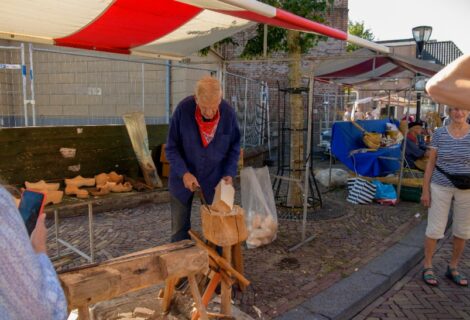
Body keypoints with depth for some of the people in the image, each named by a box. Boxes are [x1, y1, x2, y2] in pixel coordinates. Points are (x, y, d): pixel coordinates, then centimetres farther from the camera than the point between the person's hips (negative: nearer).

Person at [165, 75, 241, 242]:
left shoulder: (229, 113, -16)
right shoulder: (183, 109, -21)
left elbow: (234, 148, -1)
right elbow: (171, 147, -12)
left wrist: (229, 173, -14)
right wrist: (184, 173, -23)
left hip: (215, 176, 1)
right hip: (183, 176, 0)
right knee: (179, 227, 10)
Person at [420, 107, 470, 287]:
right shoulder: (439, 134, -5)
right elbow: (431, 163, -2)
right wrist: (425, 190, -4)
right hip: (441, 187, -2)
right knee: (435, 229, 2)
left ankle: (453, 268, 32)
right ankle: (427, 267, 21)